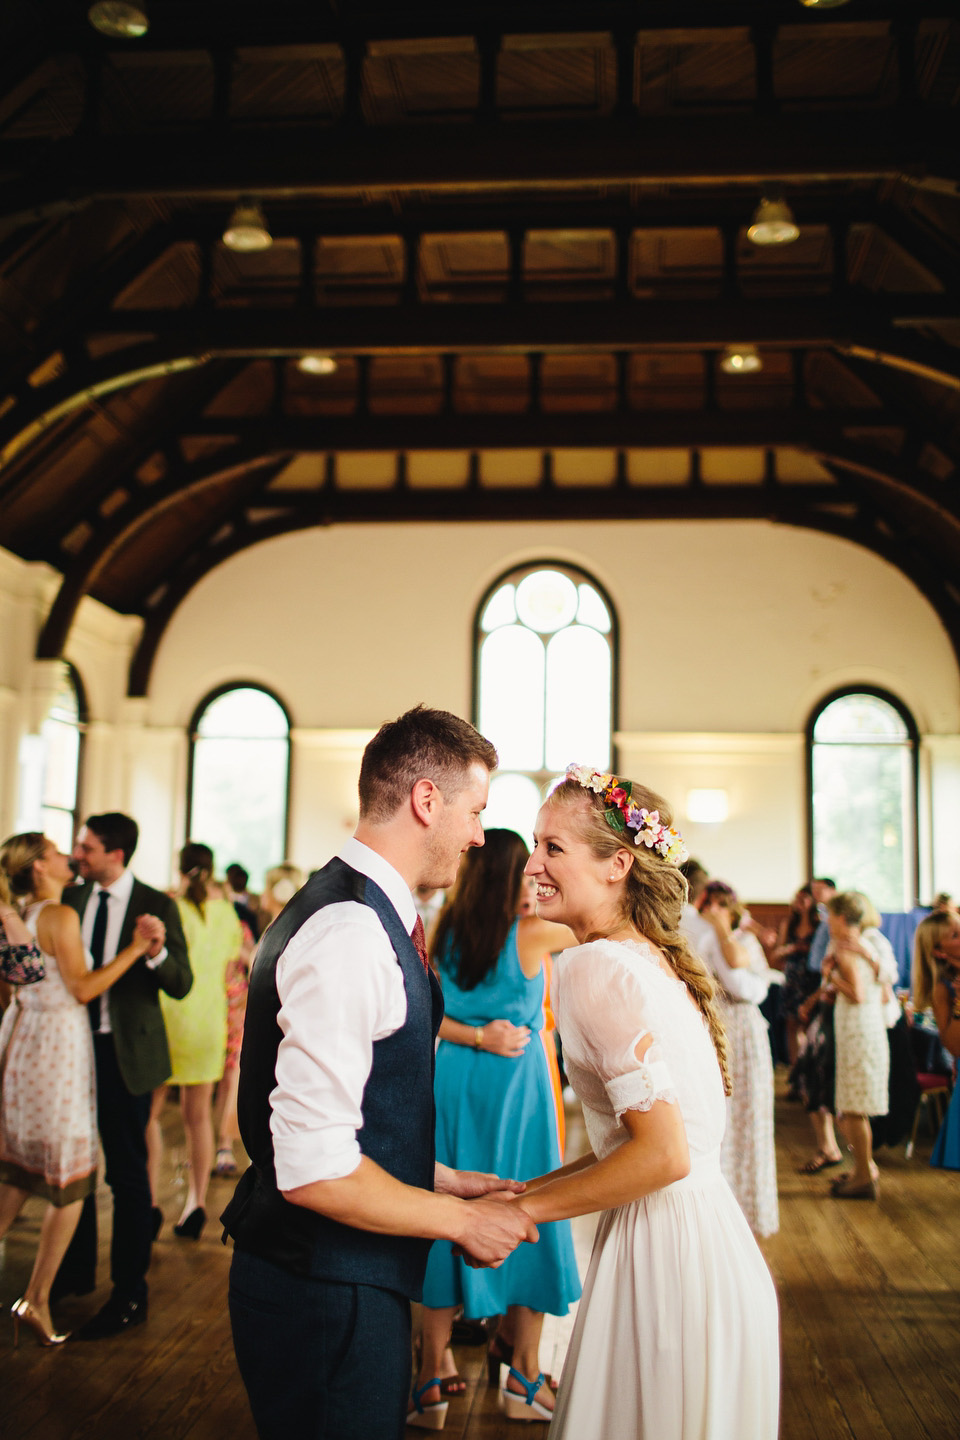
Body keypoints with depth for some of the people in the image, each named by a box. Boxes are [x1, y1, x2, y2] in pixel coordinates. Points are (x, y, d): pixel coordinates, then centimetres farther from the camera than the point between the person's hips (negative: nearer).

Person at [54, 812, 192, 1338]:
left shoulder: (156, 905, -9)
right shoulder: (71, 899, 5)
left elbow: (181, 985, -10)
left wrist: (157, 953, -31)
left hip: (125, 1052, -5)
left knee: (127, 1172, 2)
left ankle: (130, 1294, 14)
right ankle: (75, 1270, 36)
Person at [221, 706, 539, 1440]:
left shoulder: (367, 914, 8)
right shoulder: (354, 933, -24)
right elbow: (313, 1170, -27)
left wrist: (439, 1181, 10)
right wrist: (462, 1220, -15)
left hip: (348, 1278, 10)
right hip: (326, 1294, -10)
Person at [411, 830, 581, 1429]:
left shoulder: (445, 931, 0)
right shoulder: (533, 932, -11)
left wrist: (474, 1036, -5)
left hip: (453, 1081, 4)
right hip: (516, 1081, -3)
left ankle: (435, 1376, 15)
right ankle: (525, 1374, 19)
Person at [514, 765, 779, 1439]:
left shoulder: (595, 966, -18)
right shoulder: (655, 956, 10)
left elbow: (665, 1154, -23)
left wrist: (522, 1209, -13)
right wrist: (535, 1186, 12)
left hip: (664, 1255, -9)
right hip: (709, 1237, 9)